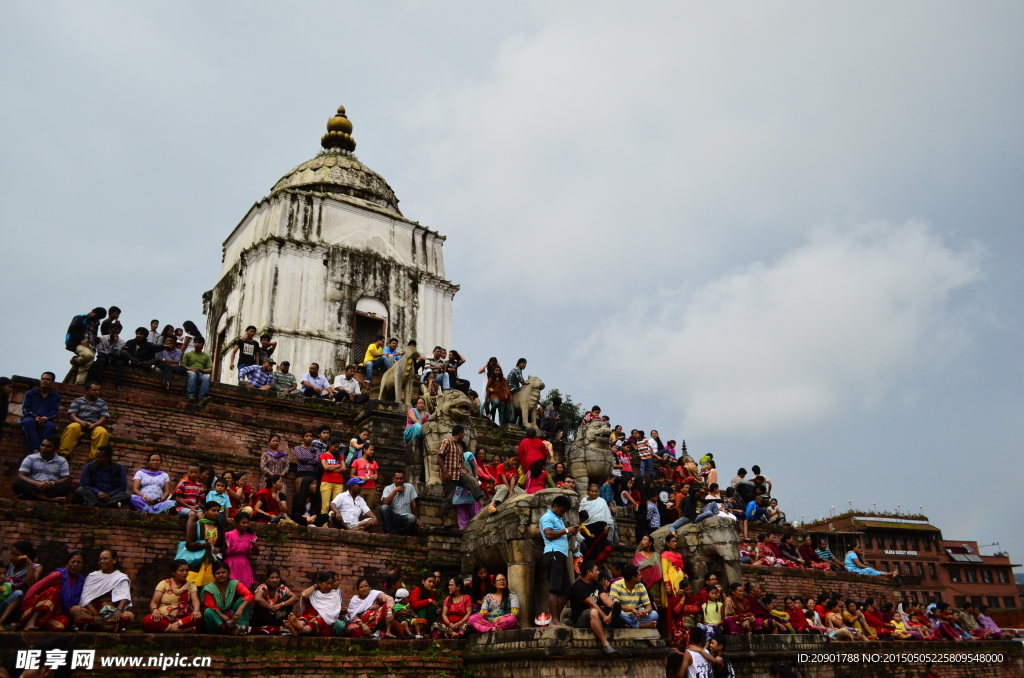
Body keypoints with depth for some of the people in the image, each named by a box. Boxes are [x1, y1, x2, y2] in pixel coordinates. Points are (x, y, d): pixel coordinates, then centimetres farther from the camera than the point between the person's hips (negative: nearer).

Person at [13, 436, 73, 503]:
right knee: (17, 483, -30)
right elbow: (20, 476, 0)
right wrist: (37, 483, -18)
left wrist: (52, 483, -17)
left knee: (67, 486, -29)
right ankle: (50, 499, -48)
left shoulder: (62, 461, 12)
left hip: (51, 489, 0)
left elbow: (67, 479, 5)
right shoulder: (30, 458, 10)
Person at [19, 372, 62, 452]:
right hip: (31, 418, 0)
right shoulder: (30, 393, 13)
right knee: (28, 421, -37)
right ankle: (35, 449, -47)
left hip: (46, 421, 0)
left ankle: (40, 448, -45)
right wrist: (35, 417, -19)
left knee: (51, 425, -36)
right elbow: (25, 408, 2)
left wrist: (47, 418, -23)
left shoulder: (56, 396, 13)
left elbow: (55, 411, 1)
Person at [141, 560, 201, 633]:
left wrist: (196, 610, -31)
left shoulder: (191, 585, 10)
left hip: (182, 619, 0)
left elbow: (195, 600, -6)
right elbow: (154, 602, -1)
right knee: (147, 620, -35)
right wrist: (155, 610, -26)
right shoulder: (164, 583, 8)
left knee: (198, 616, -31)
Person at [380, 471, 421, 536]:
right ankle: (390, 531, -18)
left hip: (405, 518, 0)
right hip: (392, 517, 0)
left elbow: (413, 504, 7)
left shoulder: (410, 487, 5)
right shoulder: (388, 488, 3)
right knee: (384, 507, -29)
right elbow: (384, 503, -14)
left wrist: (416, 519, 5)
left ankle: (395, 532, -12)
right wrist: (395, 491, -11)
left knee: (412, 518, -34)